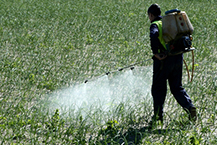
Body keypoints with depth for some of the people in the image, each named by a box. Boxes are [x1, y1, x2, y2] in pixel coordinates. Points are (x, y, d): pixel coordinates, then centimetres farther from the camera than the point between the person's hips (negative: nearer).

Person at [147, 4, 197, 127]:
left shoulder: (155, 25, -5)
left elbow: (154, 35, -27)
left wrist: (156, 53, -22)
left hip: (164, 59, -6)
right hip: (178, 58, 6)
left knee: (158, 88, 6)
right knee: (177, 87, 15)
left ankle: (158, 115, 7)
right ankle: (189, 106, -4)